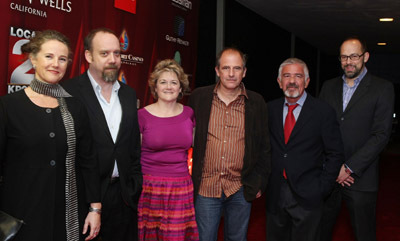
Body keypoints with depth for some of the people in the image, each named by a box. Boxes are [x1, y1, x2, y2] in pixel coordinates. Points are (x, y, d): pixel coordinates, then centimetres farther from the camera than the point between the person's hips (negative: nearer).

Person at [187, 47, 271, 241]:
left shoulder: (257, 103, 0)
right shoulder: (198, 97, -1)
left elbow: (263, 147, 7)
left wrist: (259, 183, 5)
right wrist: (187, 178, 5)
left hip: (241, 190, 1)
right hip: (206, 187, 0)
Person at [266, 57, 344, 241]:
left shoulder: (323, 112, -5)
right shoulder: (270, 109, 5)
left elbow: (335, 154, -3)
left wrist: (322, 188, -8)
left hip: (307, 197, -3)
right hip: (275, 194, 3)